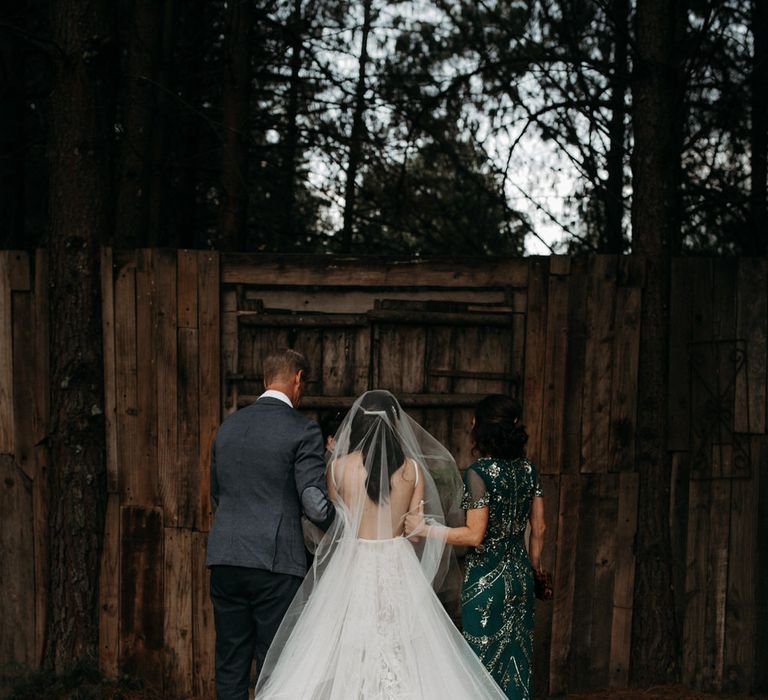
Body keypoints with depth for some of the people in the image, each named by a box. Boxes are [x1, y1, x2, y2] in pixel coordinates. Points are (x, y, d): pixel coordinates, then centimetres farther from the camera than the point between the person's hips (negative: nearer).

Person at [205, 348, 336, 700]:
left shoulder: (228, 426, 12)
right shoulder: (302, 430, -6)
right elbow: (315, 505, -11)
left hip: (224, 561, 5)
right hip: (275, 564, -5)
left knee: (230, 669, 10)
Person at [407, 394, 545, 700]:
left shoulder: (479, 472, -16)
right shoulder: (528, 469, 3)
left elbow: (475, 535, -18)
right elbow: (538, 528, 9)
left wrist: (425, 528, -11)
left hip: (486, 579, -6)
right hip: (520, 575, 6)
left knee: (487, 663, 2)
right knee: (517, 661, 12)